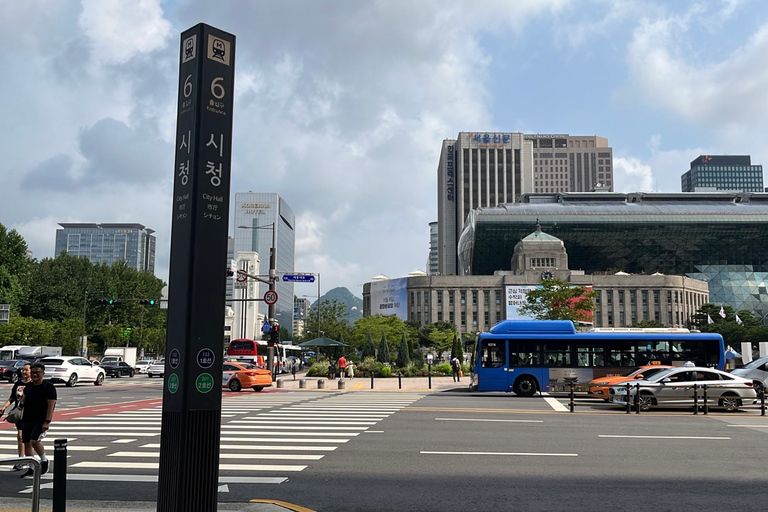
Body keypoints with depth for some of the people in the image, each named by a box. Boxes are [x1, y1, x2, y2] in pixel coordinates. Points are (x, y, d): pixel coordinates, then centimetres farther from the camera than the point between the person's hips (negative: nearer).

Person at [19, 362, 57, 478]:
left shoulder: (48, 387, -9)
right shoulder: (28, 386, 11)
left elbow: (51, 405, -14)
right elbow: (24, 402, 24)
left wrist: (47, 421, -19)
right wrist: (22, 399, 1)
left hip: (41, 420, -7)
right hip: (27, 420, 7)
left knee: (34, 441, -20)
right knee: (27, 443, 7)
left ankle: (44, 460, 3)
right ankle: (31, 468, 19)